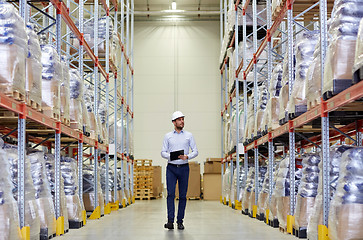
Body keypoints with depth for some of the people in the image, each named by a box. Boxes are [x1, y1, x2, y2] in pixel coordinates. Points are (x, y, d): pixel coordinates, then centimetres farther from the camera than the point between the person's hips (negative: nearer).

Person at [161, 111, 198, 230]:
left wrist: (187, 156, -12)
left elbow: (195, 151, 7)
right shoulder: (168, 136, 8)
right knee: (170, 194, -10)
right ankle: (170, 221, -13)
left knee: (183, 195, 2)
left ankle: (180, 221, 8)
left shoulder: (189, 135, 8)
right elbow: (163, 152, 7)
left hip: (184, 167, 1)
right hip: (171, 167, -1)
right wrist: (170, 156, -13)